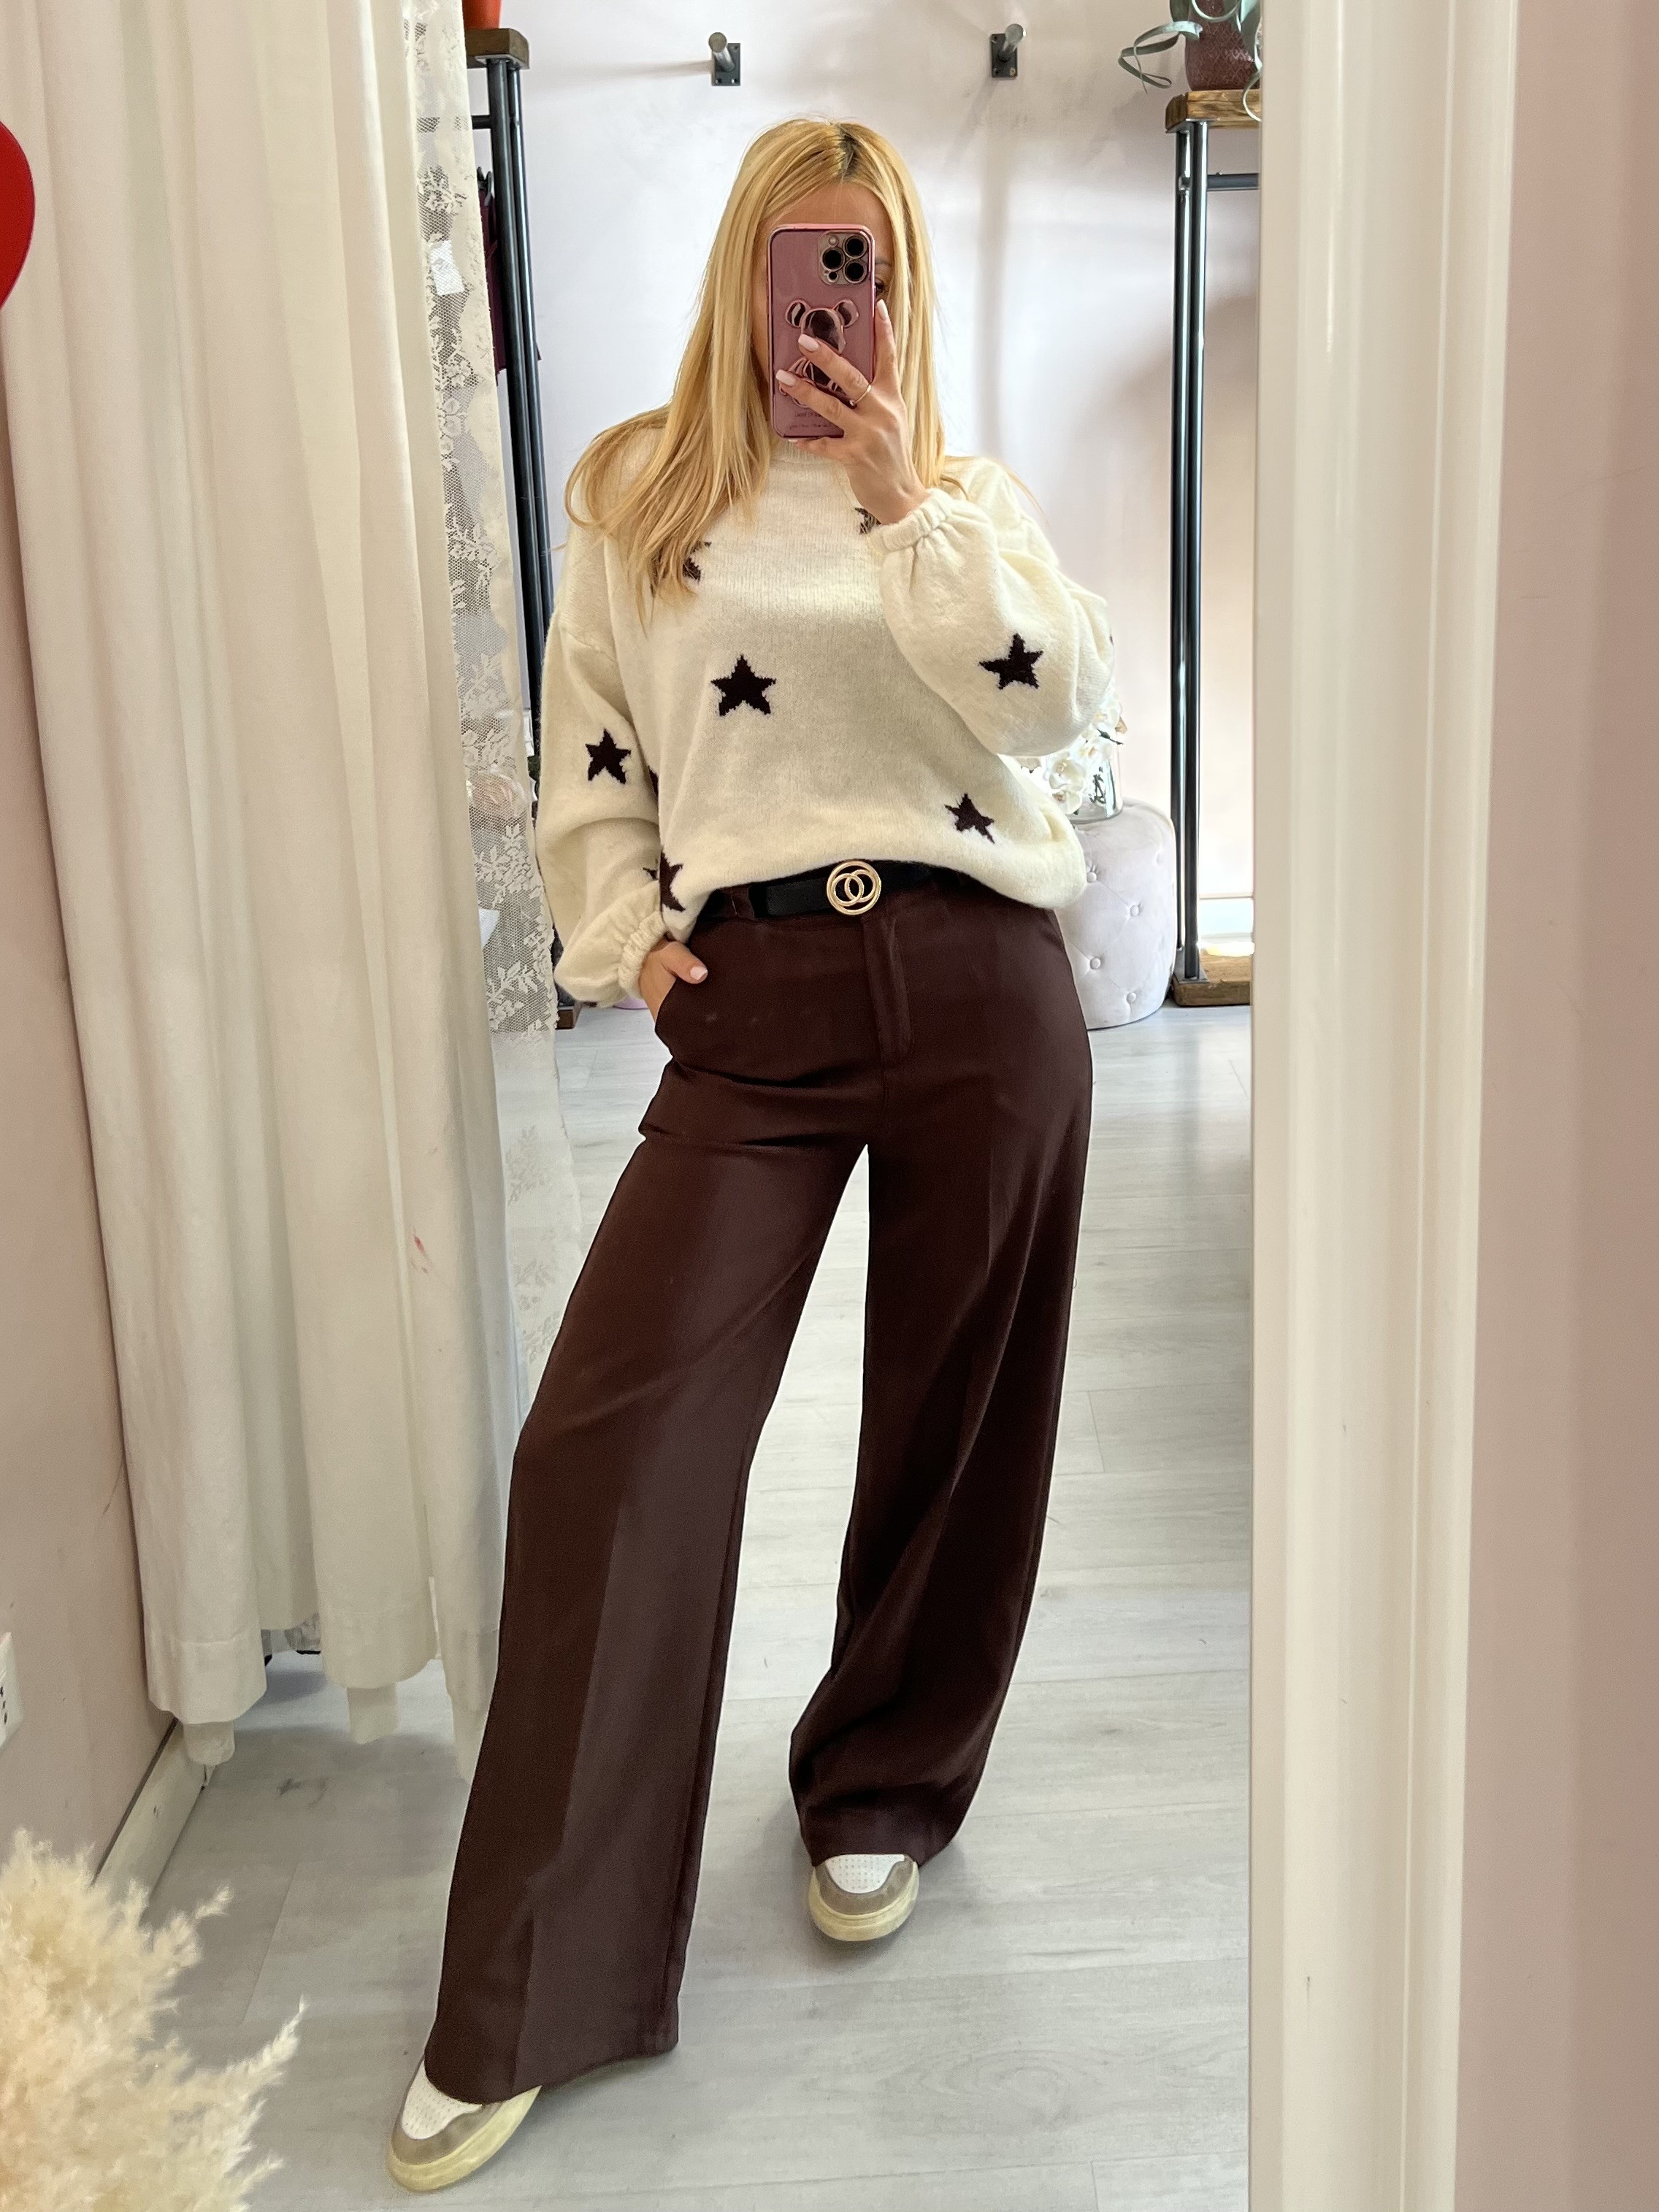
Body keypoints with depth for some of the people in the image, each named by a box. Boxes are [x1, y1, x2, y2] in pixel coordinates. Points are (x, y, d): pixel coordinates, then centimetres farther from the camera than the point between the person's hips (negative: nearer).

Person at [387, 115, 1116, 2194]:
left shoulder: (967, 491, 14)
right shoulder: (631, 489, 13)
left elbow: (1057, 697, -3)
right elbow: (586, 758, 13)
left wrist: (908, 501, -8)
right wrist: (623, 943, -1)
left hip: (982, 985, 2)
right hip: (753, 1001, -1)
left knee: (953, 1420, 8)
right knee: (612, 1437, -11)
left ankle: (880, 1793, 34)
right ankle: (526, 2005, 1)